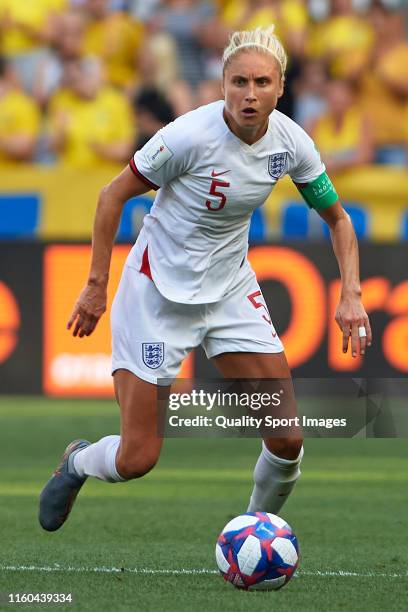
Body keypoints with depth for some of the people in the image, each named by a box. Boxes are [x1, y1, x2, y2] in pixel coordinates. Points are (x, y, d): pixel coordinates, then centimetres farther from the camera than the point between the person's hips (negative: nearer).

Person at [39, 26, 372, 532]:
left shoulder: (291, 143, -10)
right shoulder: (192, 135, -25)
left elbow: (337, 219, 5)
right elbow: (112, 196, -13)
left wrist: (350, 294, -8)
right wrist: (96, 286, -12)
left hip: (230, 289, 5)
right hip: (159, 292, -4)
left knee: (287, 440, -5)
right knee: (137, 459, -5)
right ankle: (78, 462, 31)